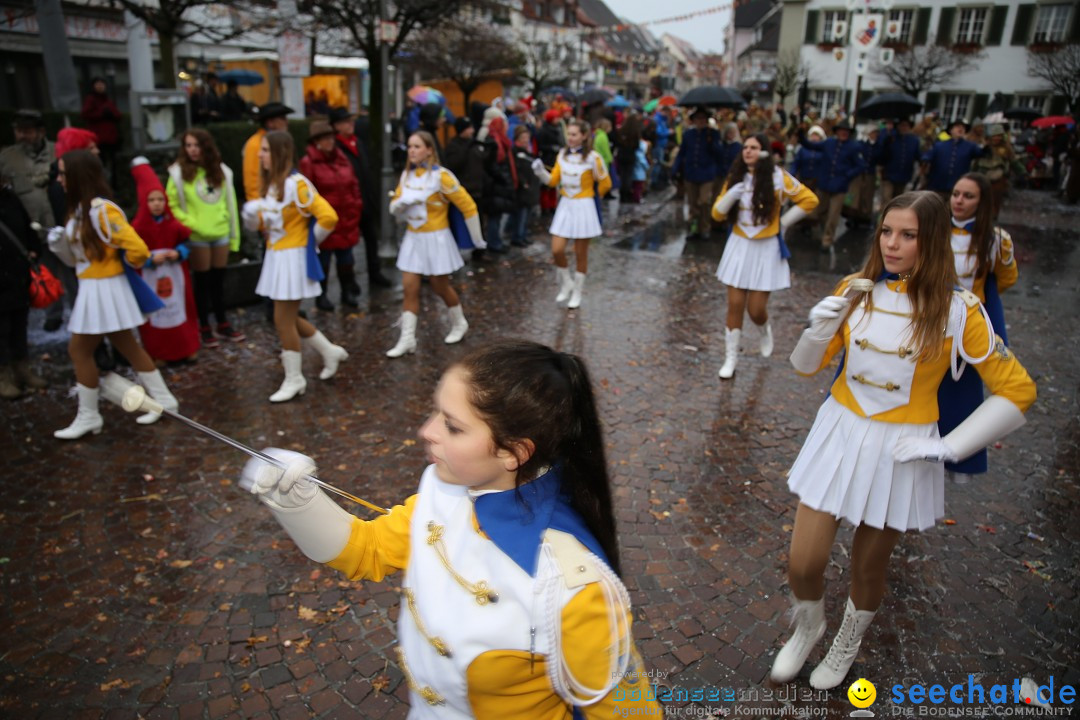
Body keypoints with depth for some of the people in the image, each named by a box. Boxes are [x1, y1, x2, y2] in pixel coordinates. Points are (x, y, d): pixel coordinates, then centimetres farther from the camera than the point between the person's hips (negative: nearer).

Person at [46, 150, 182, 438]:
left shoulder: (102, 210, -21)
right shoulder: (79, 210, 8)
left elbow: (137, 249, -24)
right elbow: (76, 257, 13)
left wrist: (126, 266, -6)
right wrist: (58, 243, -6)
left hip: (104, 288, -10)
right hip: (91, 288, 10)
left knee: (79, 350, 0)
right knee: (128, 346, 14)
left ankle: (88, 417, 12)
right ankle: (163, 399, 22)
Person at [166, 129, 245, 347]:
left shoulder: (221, 171, 5)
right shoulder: (179, 172, -6)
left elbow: (230, 203, 7)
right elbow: (172, 206, -6)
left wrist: (234, 235, 6)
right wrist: (192, 223, -17)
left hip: (221, 233, 3)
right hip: (197, 236, -3)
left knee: (219, 281, 12)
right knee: (202, 282, 6)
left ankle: (223, 325, 23)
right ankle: (205, 328, 17)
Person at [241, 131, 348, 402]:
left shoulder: (296, 184, -17)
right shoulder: (270, 184, 9)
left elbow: (328, 216, -24)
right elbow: (267, 222, 16)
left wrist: (310, 239, -9)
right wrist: (254, 218, -7)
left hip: (293, 257, -9)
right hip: (275, 256, 9)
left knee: (283, 321, -3)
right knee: (288, 319, 15)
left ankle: (294, 380, 12)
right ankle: (330, 352, 32)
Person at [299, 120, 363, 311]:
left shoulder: (342, 159, 10)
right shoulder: (308, 162, -9)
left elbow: (354, 185, 14)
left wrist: (356, 208, 9)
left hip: (346, 220, 5)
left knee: (346, 259, 13)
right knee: (323, 259, 5)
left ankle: (348, 292, 26)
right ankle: (321, 296, 18)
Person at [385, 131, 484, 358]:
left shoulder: (441, 176, -15)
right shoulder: (406, 175, 3)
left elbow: (468, 206, -11)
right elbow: (394, 208, 7)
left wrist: (477, 239, -5)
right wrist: (403, 201, -17)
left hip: (436, 239, -5)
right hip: (412, 238, 5)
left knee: (440, 287, 9)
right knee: (409, 288, 0)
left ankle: (459, 324, 34)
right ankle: (407, 339, 5)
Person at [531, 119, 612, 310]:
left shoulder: (592, 157, -10)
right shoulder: (562, 154, 4)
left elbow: (605, 184, -1)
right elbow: (553, 180, 3)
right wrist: (540, 172, -13)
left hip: (584, 208, -4)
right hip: (565, 206, 4)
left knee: (580, 254, 5)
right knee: (557, 250, -5)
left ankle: (577, 293, 22)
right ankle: (566, 284, 21)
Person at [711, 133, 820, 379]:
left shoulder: (777, 176, -8)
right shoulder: (735, 177, 1)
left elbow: (809, 200, -1)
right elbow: (717, 214, -2)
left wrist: (783, 223, -3)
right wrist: (732, 195, -19)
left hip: (766, 249, -2)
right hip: (739, 246, 2)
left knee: (756, 309, -2)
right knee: (735, 305, 1)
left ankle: (765, 330, 36)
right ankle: (730, 359, 13)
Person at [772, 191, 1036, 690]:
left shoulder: (956, 308, -11)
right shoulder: (855, 290, -4)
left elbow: (1017, 390, -6)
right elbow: (805, 367, 3)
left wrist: (948, 447, -12)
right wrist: (820, 328, -17)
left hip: (901, 452, -1)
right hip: (840, 436, 2)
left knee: (869, 565, 17)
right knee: (803, 563, 1)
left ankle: (847, 644, 48)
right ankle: (808, 626, 36)